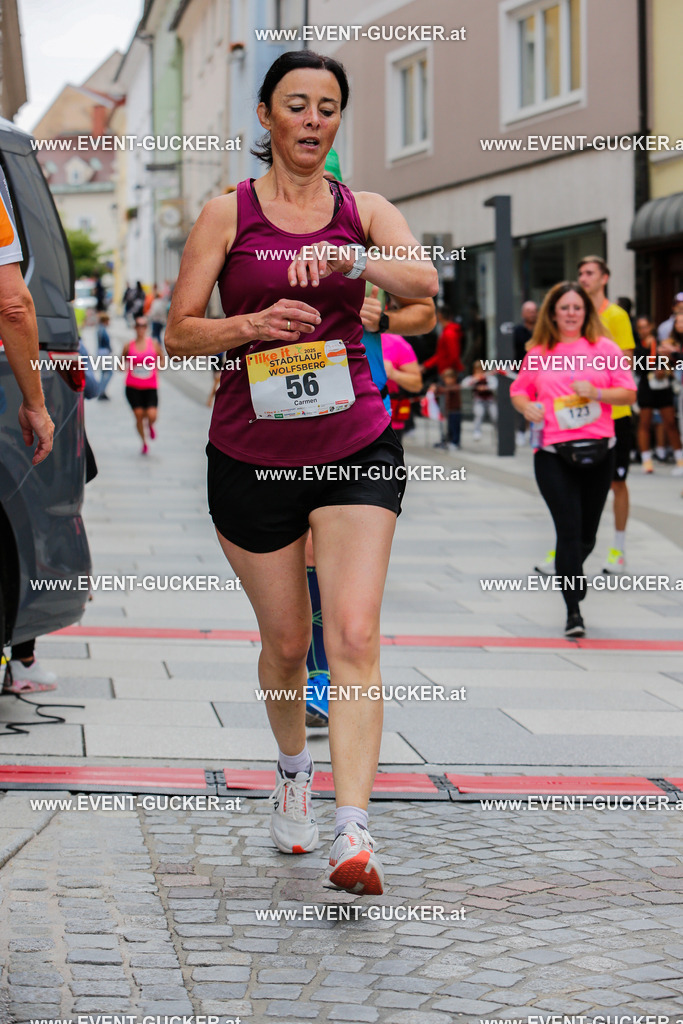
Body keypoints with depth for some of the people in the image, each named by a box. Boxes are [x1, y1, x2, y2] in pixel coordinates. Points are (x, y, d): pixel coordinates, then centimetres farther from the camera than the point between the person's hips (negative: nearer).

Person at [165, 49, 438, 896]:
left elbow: (424, 281, -14)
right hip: (250, 453, 0)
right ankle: (293, 770, 41)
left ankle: (352, 834, -19)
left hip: (355, 448, 0)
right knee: (286, 641, 11)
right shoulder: (227, 213, 2)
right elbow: (178, 333, -1)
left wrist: (345, 258, -30)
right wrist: (251, 324, -18)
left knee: (355, 634, -15)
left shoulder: (364, 211, 5)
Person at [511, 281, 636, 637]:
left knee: (587, 534, 11)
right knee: (569, 529, -11)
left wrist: (596, 393, -14)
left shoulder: (604, 348, 5)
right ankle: (573, 612, -7)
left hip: (598, 451, 1)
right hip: (553, 453, -1)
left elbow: (629, 394, 3)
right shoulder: (538, 354, 7)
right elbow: (519, 391, 19)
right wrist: (526, 407, -3)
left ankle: (571, 573, 43)